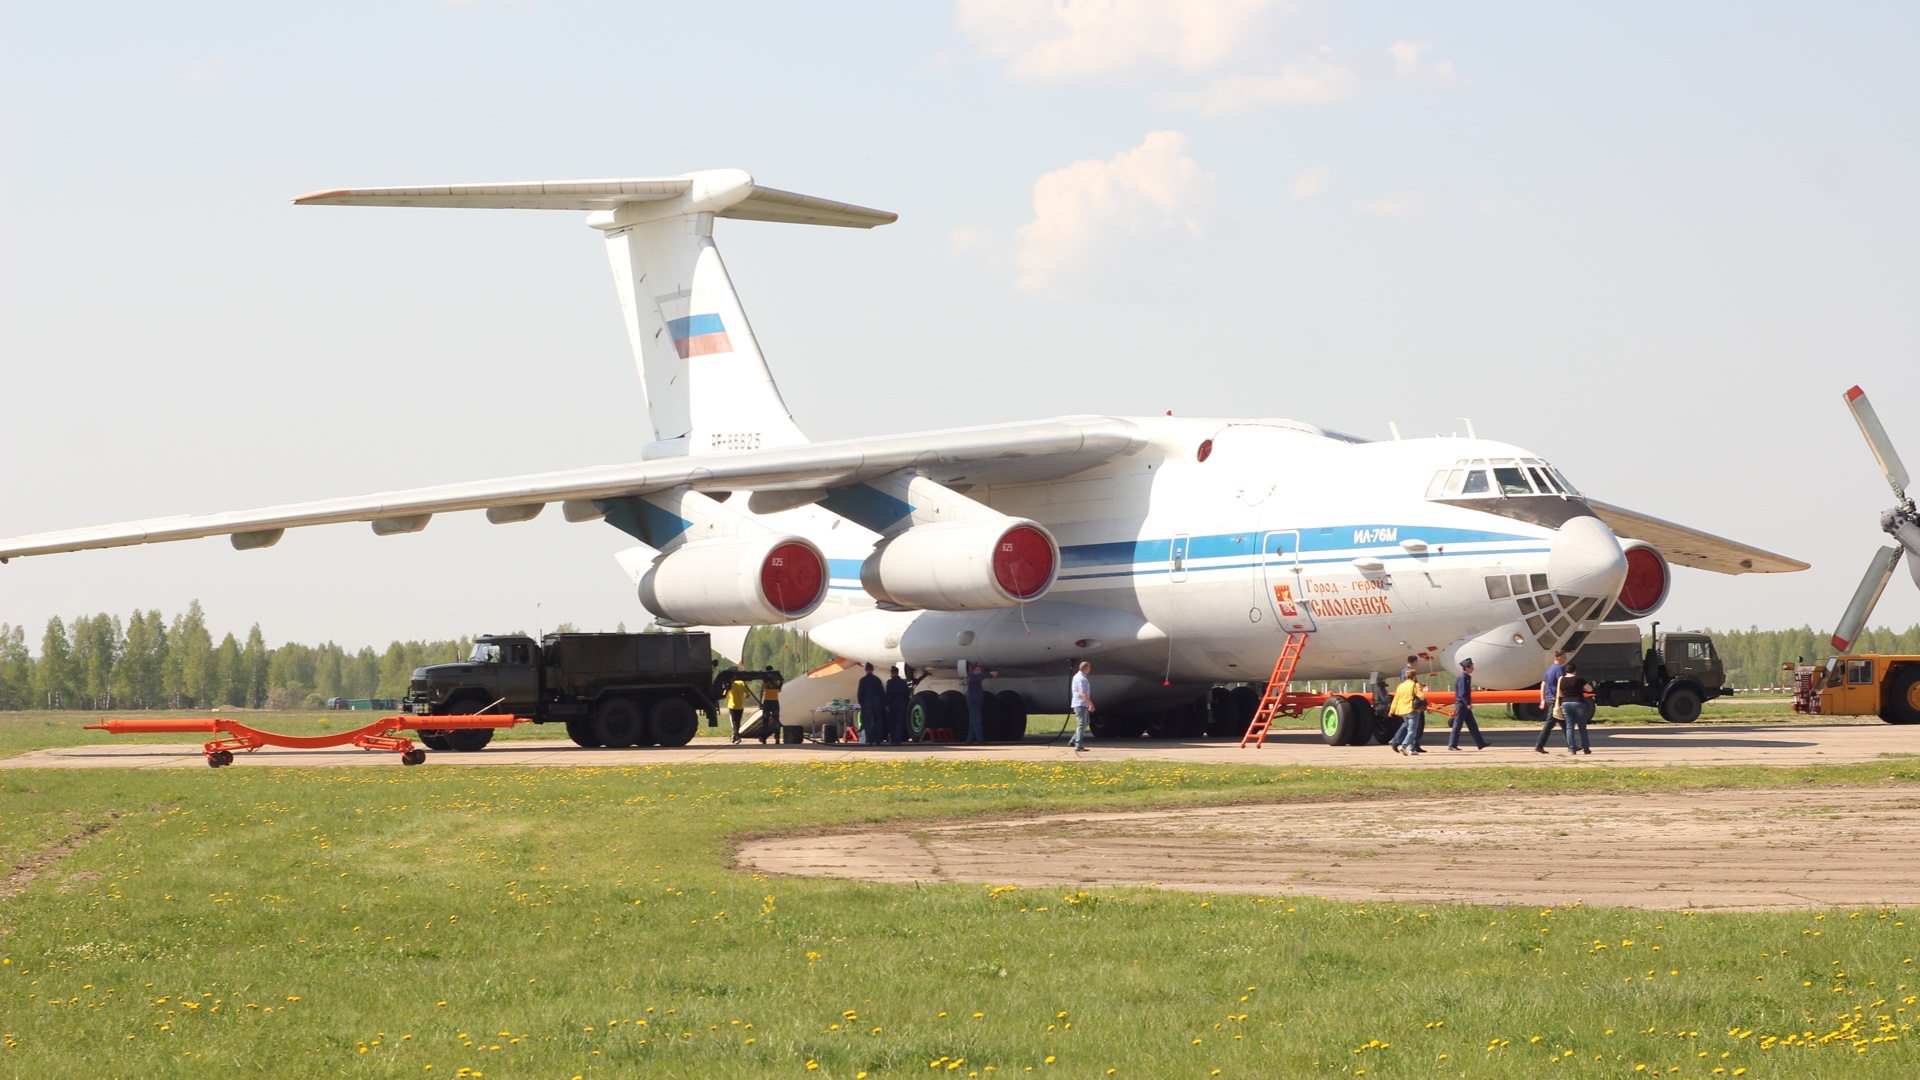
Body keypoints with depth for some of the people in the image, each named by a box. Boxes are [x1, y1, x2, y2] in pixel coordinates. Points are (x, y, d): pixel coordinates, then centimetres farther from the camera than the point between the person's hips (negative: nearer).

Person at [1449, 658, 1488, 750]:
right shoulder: (1462, 678, -16)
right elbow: (1462, 693, -22)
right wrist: (1468, 704, -24)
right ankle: (1452, 745, 1)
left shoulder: (1467, 677, 14)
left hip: (1465, 705, 10)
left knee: (1473, 725, 9)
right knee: (1457, 725, -4)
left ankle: (1480, 744, 10)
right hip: (1461, 704, -10)